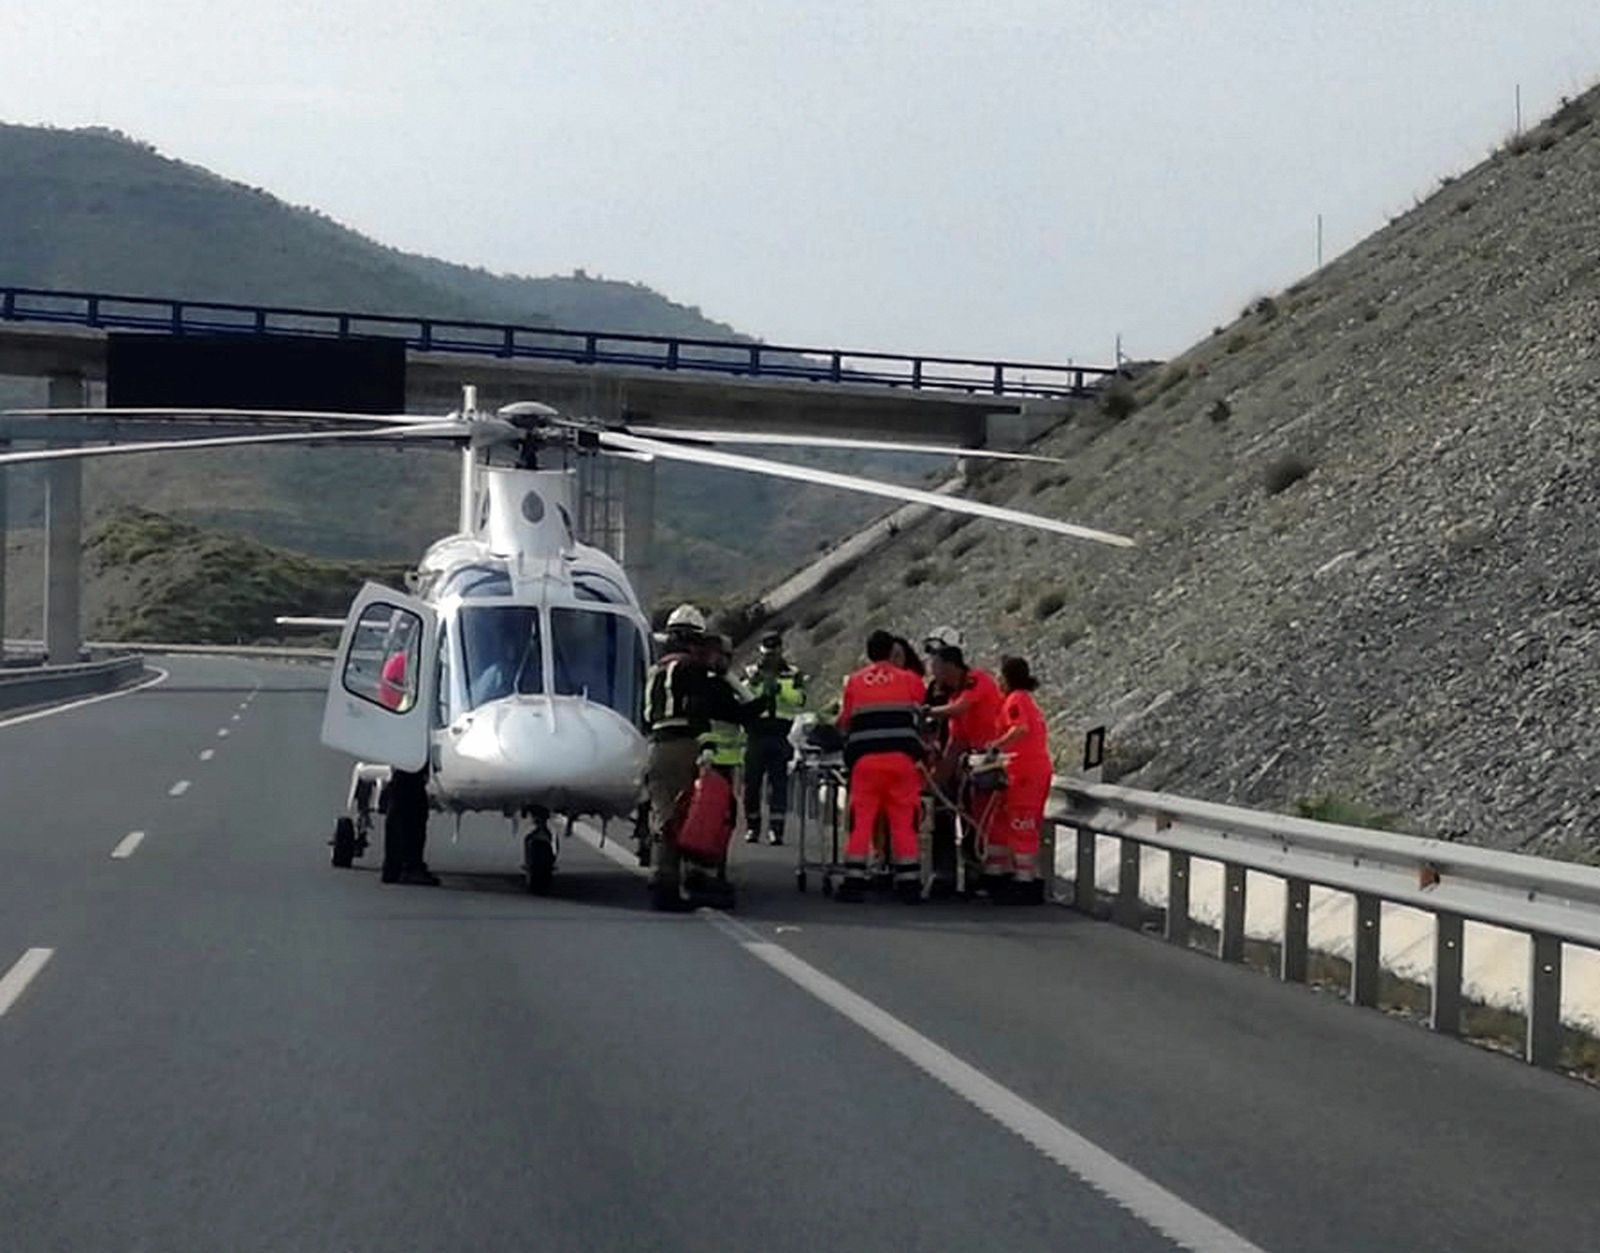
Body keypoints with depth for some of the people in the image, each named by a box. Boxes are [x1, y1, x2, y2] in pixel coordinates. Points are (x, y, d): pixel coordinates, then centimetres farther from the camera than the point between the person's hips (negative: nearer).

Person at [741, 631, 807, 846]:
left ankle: (776, 829, -6)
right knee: (752, 782, 2)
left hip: (781, 736, -1)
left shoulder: (793, 674, 12)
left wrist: (779, 688, -19)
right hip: (756, 733, 1)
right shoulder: (751, 672, 13)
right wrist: (752, 683, -19)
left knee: (778, 783, -5)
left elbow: (799, 700, -6)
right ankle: (752, 827, 12)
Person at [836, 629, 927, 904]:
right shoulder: (909, 680, 8)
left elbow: (844, 723, 16)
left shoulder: (854, 682, 11)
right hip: (902, 756, 0)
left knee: (861, 820, 4)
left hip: (865, 757, 0)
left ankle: (854, 881, 0)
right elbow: (921, 714, 13)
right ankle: (909, 883, 3)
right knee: (904, 822, 4)